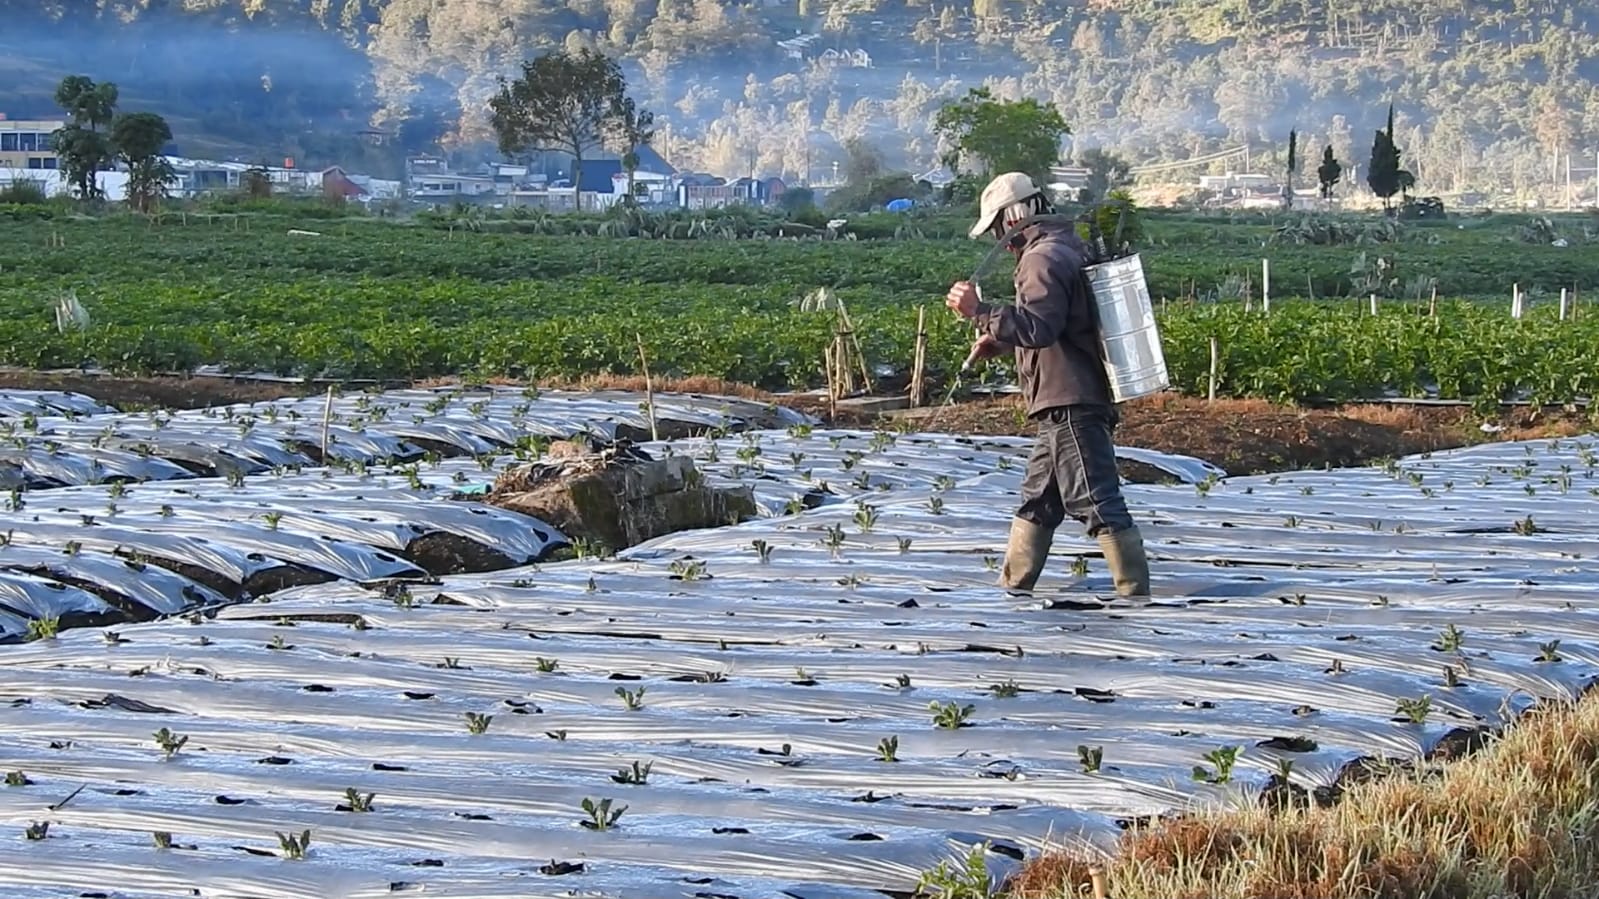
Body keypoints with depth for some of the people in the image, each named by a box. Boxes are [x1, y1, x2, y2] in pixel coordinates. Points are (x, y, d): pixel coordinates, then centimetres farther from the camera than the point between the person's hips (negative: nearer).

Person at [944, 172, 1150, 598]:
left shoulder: (1044, 259, -14)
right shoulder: (1067, 250, 19)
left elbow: (1038, 326, -27)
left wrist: (980, 312, -24)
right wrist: (1000, 342, 22)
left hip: (1071, 405, -11)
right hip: (1066, 405, 11)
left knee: (1100, 506, -10)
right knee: (1036, 503, 17)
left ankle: (1137, 594, -9)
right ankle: (1010, 591, 25)